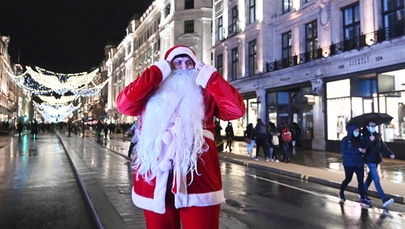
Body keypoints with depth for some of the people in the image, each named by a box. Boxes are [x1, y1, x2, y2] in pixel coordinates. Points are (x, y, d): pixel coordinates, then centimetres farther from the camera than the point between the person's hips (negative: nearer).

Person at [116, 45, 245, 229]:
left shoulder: (206, 93, 12)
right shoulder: (151, 93, 11)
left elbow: (236, 110, -3)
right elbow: (124, 104, -6)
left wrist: (209, 76, 1)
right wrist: (156, 73, 0)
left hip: (200, 178, 0)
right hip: (156, 179, 1)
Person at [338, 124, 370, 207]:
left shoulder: (359, 139, 7)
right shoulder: (345, 140, -8)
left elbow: (363, 149, 7)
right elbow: (344, 151, -19)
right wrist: (357, 150, -23)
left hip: (359, 163, 4)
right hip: (349, 163, -4)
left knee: (361, 180, -1)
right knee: (348, 179, 9)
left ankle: (363, 198, 2)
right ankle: (341, 192, 35)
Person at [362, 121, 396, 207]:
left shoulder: (377, 135, 9)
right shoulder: (365, 136, -11)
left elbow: (382, 146, 8)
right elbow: (363, 148, -21)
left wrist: (390, 153, -6)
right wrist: (370, 141, -35)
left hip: (376, 160, 8)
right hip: (370, 160, -8)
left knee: (370, 177, 18)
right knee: (376, 179, -12)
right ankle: (384, 199, -15)